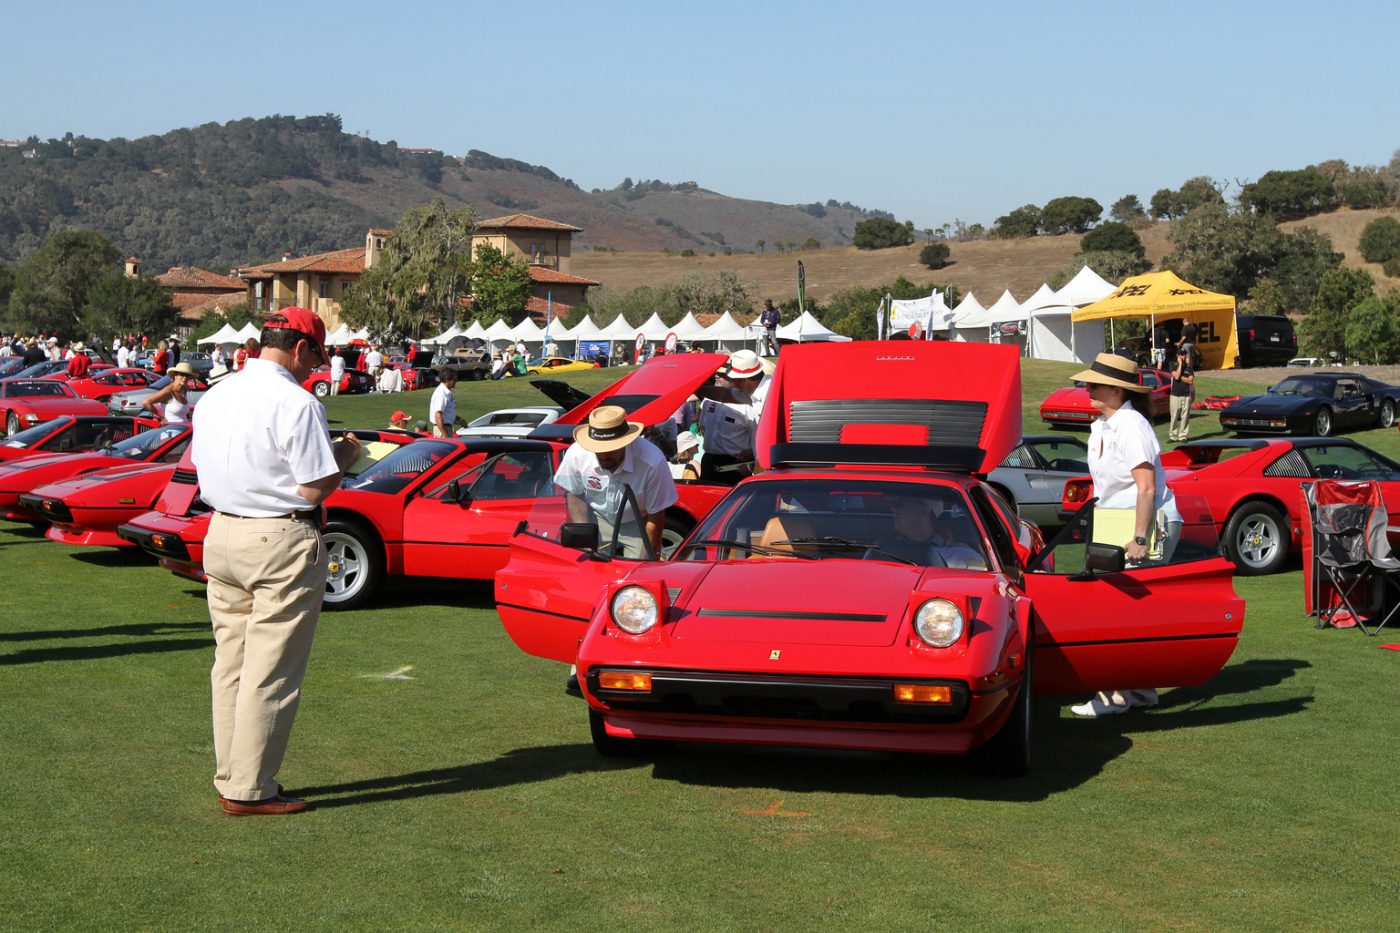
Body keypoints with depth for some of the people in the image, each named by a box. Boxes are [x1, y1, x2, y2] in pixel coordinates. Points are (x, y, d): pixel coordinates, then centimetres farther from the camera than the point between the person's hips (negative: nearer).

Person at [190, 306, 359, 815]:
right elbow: (316, 488, -17)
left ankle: (229, 777, 23)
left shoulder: (213, 398, 9)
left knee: (230, 664, 15)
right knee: (270, 673, -1)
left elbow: (207, 472, 15)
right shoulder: (296, 404, -15)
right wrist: (345, 453, 2)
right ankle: (249, 789, 3)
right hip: (282, 543, -8)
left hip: (221, 535, 8)